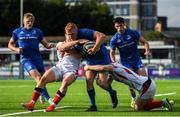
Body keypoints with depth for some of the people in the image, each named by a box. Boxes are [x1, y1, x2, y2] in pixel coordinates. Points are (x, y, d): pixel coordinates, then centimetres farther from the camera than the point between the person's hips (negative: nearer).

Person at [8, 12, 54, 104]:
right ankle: (48, 98, -25)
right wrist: (16, 49, -5)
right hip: (26, 59, -3)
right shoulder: (17, 32, 7)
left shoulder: (37, 32, 8)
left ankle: (42, 94, 36)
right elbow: (10, 44, 16)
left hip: (37, 58, 3)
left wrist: (49, 45, -18)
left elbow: (46, 44, 6)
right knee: (37, 77, -23)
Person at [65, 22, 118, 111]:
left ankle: (112, 93, 20)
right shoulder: (73, 40, -1)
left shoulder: (85, 32, -25)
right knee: (88, 80, -10)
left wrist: (95, 49, -39)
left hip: (102, 58, -7)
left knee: (101, 82, -13)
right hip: (90, 61, 7)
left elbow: (102, 36, -38)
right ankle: (93, 105, -3)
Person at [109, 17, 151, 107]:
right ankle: (133, 99, -5)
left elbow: (144, 42, -5)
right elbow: (112, 52, 3)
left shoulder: (133, 33, -8)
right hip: (125, 61, -1)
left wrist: (147, 51, -24)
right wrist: (114, 62, -17)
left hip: (136, 59, 1)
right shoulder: (114, 39, -6)